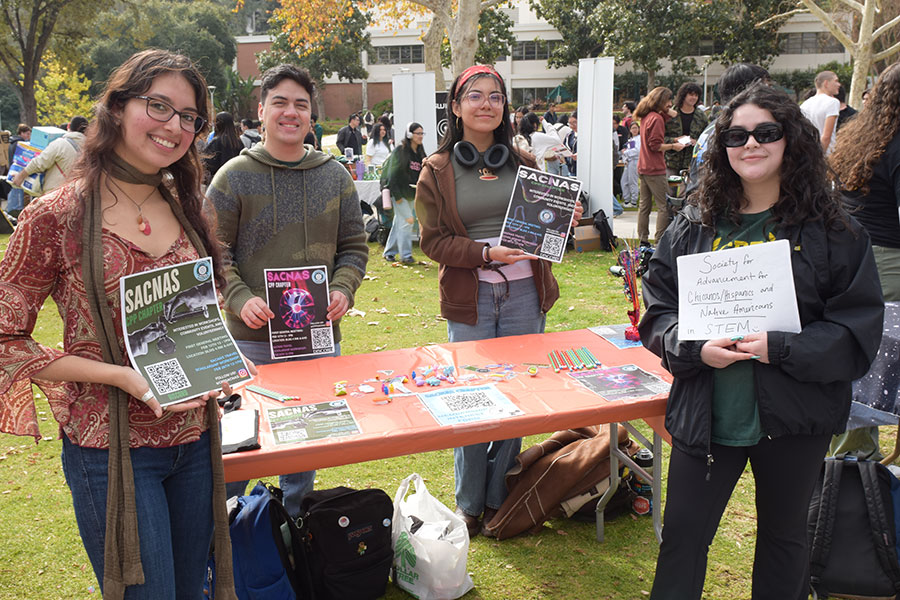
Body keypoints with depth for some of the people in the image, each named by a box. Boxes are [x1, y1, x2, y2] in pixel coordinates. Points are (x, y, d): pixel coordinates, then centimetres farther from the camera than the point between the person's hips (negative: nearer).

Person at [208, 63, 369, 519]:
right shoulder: (234, 177, -2)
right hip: (252, 336, -3)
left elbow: (354, 246, 11)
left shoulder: (336, 176, 8)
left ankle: (298, 529, 36)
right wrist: (240, 299, -18)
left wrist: (343, 289, -7)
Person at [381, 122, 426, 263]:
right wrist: (397, 195, -16)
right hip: (399, 192, -7)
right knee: (407, 221, -13)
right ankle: (405, 255, -6)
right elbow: (393, 174, -12)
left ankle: (389, 252, 21)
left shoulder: (420, 153, 12)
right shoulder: (400, 151, -10)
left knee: (400, 222, 11)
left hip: (412, 193, 7)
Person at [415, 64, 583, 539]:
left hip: (524, 294, 3)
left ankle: (498, 497, 24)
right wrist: (486, 253, -18)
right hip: (469, 298, -2)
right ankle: (468, 505, 21)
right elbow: (434, 241, -4)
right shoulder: (438, 171, 3)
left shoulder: (523, 164, 12)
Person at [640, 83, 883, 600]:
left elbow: (859, 330, -7)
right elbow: (658, 310, 3)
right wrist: (694, 348, -15)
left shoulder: (832, 231, -5)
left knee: (784, 537, 20)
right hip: (706, 415, 1)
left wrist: (782, 348, -20)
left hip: (794, 420, -1)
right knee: (682, 536, 10)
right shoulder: (694, 227, 1)